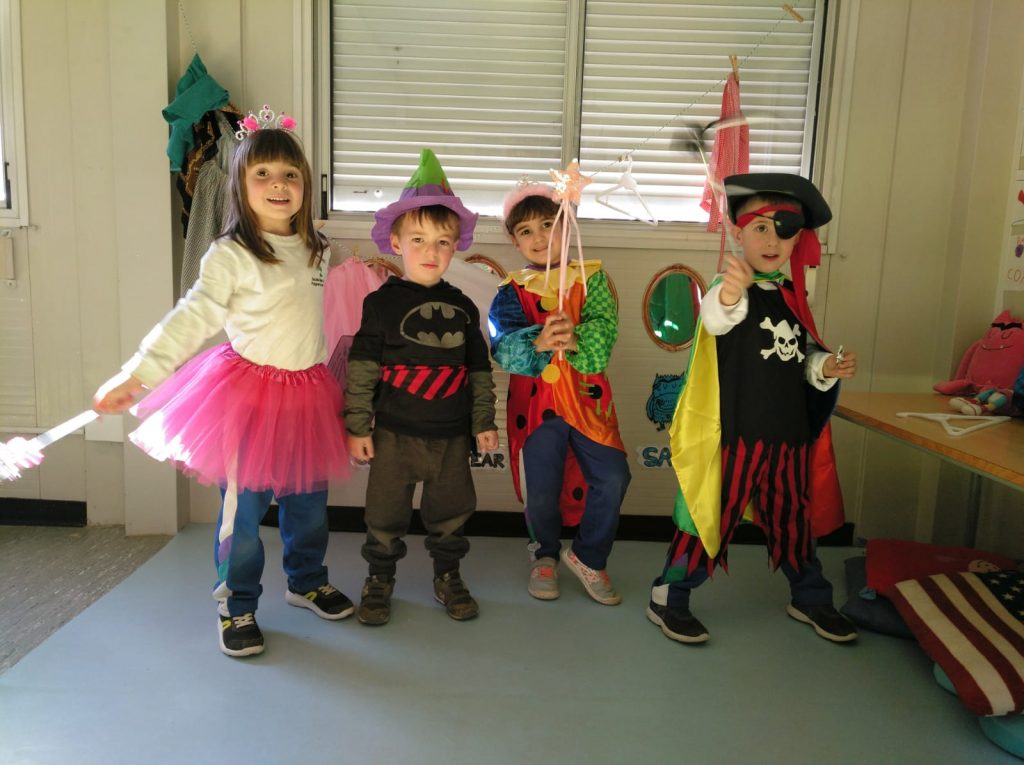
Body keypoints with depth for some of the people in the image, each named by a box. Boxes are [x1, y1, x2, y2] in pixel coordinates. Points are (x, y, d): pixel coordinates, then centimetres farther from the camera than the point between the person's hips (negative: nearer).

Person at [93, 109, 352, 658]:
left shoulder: (314, 250, 7)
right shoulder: (230, 255, -12)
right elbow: (190, 319, -15)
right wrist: (135, 375, -21)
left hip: (307, 391, 5)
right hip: (247, 391, -5)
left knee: (309, 500, 17)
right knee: (243, 508, 4)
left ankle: (307, 581, 40)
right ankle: (237, 606, 24)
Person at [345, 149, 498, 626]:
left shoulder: (462, 308, 4)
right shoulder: (382, 303, -5)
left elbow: (479, 370, 10)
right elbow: (362, 369, -5)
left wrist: (484, 422, 8)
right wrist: (357, 427, -7)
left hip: (451, 434, 3)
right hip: (394, 433, -2)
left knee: (451, 511, 13)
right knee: (386, 513, 7)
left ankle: (448, 577, 33)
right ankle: (379, 579, 27)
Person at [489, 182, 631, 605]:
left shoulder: (590, 276, 6)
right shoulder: (512, 291, 3)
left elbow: (605, 326, -9)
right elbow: (504, 346, -13)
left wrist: (575, 340, -29)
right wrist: (538, 344, -33)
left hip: (588, 397, 1)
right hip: (536, 401, -1)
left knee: (612, 476, -6)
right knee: (541, 488, 4)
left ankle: (588, 557, 20)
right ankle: (545, 554, 36)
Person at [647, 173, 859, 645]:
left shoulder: (790, 297, 11)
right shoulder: (731, 288, -12)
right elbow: (714, 318, -36)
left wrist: (826, 368, -2)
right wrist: (728, 297, -59)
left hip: (789, 436, 7)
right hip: (734, 434, -7)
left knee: (794, 519, 21)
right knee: (711, 516, 2)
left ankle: (809, 598, 41)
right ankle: (667, 600, 18)